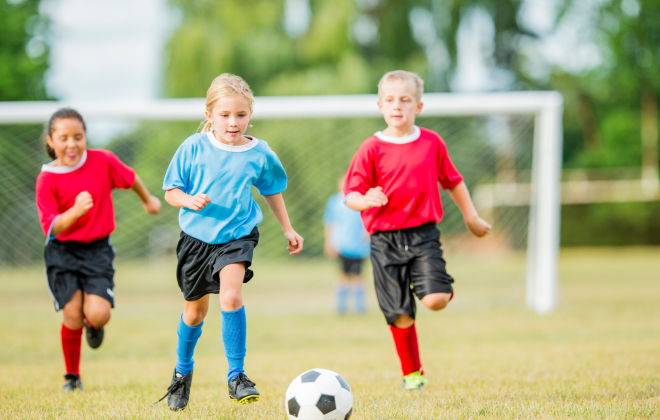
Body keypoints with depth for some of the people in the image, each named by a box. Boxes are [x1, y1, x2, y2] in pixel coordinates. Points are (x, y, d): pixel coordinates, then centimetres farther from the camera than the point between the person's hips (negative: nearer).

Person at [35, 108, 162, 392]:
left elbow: (130, 178, 15)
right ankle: (72, 377, 14)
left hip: (97, 250, 1)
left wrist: (147, 200, 32)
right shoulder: (47, 179, -11)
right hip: (62, 251, -1)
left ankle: (93, 325, 24)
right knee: (73, 315, -10)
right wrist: (75, 211, -36)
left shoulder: (103, 161, -6)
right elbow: (50, 227, -18)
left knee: (98, 313, -17)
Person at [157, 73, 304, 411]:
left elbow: (272, 191, 15)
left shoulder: (259, 154, -4)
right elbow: (171, 192, -3)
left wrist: (287, 229, 17)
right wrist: (190, 201, -24)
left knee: (230, 295, -26)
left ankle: (236, 376, -17)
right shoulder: (194, 148, -9)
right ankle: (182, 371, 40)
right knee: (195, 310, 14)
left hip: (238, 235, -1)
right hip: (197, 236, 1)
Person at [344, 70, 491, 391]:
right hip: (385, 240, -1)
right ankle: (411, 373, 21)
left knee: (435, 300, -19)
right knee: (401, 315, 0)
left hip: (423, 235, 1)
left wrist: (471, 217, 21)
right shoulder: (372, 149, -3)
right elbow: (350, 195, -4)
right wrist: (366, 201, -26)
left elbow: (452, 181, 19)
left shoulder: (432, 143, 5)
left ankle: (445, 288, 19)